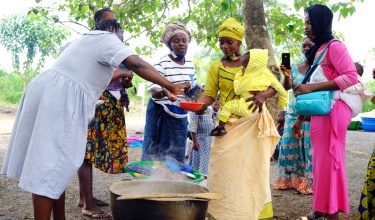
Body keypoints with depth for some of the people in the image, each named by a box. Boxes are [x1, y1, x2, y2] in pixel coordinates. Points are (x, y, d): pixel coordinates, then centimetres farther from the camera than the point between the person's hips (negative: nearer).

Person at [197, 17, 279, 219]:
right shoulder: (216, 67, 4)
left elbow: (273, 85, -2)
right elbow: (209, 94, 0)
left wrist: (262, 95, -24)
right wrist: (200, 104, -22)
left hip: (253, 123, 0)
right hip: (228, 124, 1)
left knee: (251, 168, 2)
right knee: (225, 169, -3)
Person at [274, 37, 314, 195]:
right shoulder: (295, 68, 9)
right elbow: (286, 87, -2)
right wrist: (286, 75, -21)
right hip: (294, 112, 4)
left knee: (309, 146, -5)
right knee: (290, 144, 2)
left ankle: (309, 182, 2)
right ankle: (289, 179, 12)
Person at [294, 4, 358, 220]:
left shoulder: (334, 46, -7)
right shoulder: (317, 50, 19)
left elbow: (352, 77, -19)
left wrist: (313, 87, -21)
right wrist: (300, 118, 14)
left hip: (332, 111, -9)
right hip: (319, 111, 9)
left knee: (329, 160, -5)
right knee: (320, 161, 11)